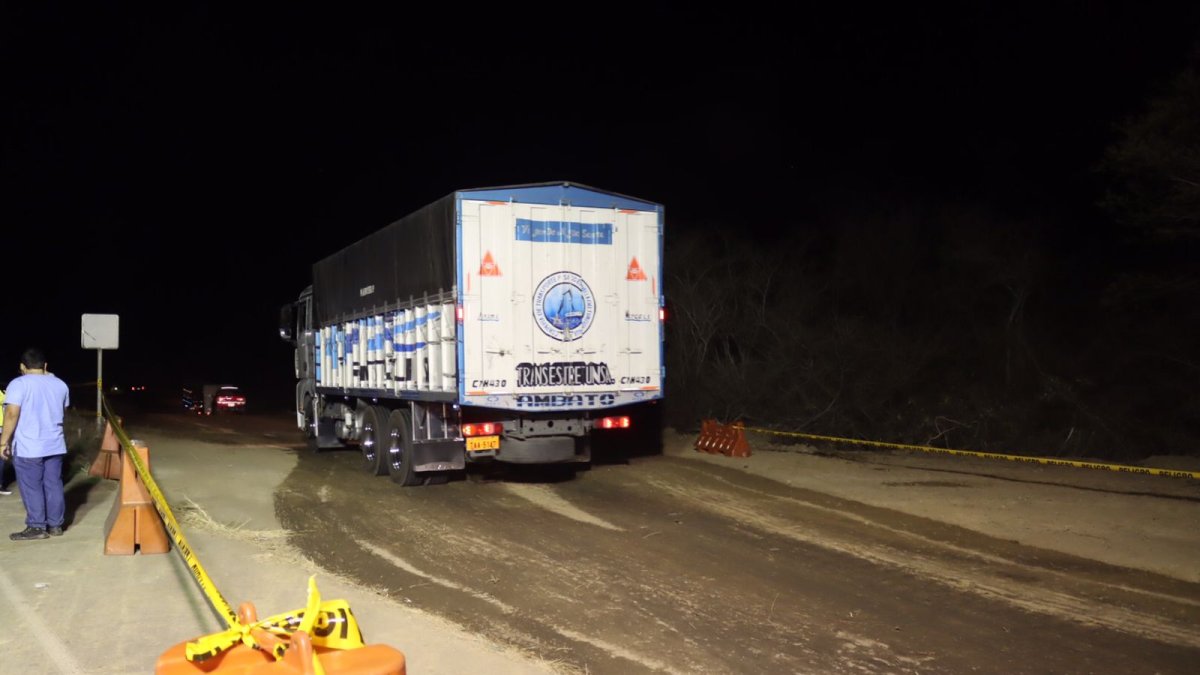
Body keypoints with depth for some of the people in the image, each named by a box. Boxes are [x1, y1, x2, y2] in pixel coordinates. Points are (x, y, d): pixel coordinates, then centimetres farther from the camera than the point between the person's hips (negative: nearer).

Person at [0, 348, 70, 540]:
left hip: (28, 447, -5)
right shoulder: (60, 384, 8)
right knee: (54, 485, 10)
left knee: (31, 488, 2)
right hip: (55, 445, 5)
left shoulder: (18, 384, -10)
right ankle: (55, 525, 15)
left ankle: (37, 527, 5)